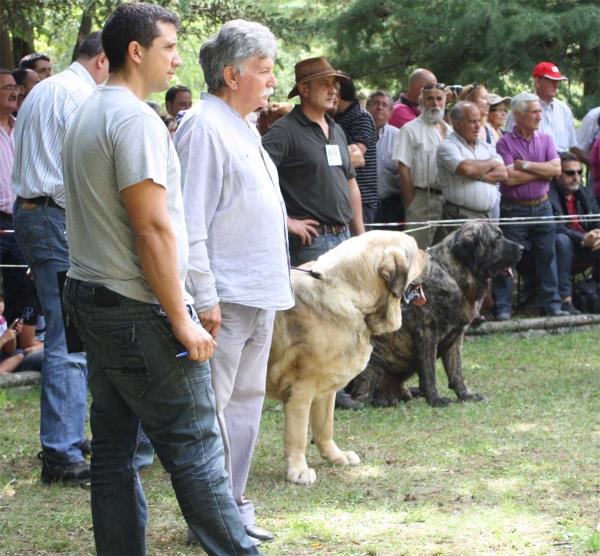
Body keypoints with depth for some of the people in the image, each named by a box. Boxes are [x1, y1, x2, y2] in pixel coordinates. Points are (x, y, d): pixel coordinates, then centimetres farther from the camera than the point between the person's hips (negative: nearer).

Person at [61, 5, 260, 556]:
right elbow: (152, 226, -20)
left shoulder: (87, 115, 15)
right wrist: (181, 319, -17)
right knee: (195, 447, -6)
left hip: (91, 299, 10)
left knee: (114, 448, 10)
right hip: (138, 312, -10)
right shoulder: (136, 118, -15)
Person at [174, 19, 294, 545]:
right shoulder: (204, 127, -13)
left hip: (259, 294, 10)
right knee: (211, 407, -5)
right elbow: (191, 222, -18)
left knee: (247, 400, 14)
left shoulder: (244, 127, 17)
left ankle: (234, 505, 21)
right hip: (226, 298, -10)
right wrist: (205, 297, -21)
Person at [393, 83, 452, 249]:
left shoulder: (450, 131, 16)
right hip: (423, 199, -6)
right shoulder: (411, 130, -1)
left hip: (449, 199, 6)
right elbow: (403, 170, -7)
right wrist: (411, 204, -13)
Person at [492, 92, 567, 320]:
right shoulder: (505, 143, -6)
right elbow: (509, 177, -17)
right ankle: (502, 307, 3)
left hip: (542, 207, 4)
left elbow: (556, 169, -6)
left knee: (547, 257, 8)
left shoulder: (545, 140, 8)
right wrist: (542, 171, -9)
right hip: (514, 209, -4)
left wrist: (526, 165, -13)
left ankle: (551, 304, 15)